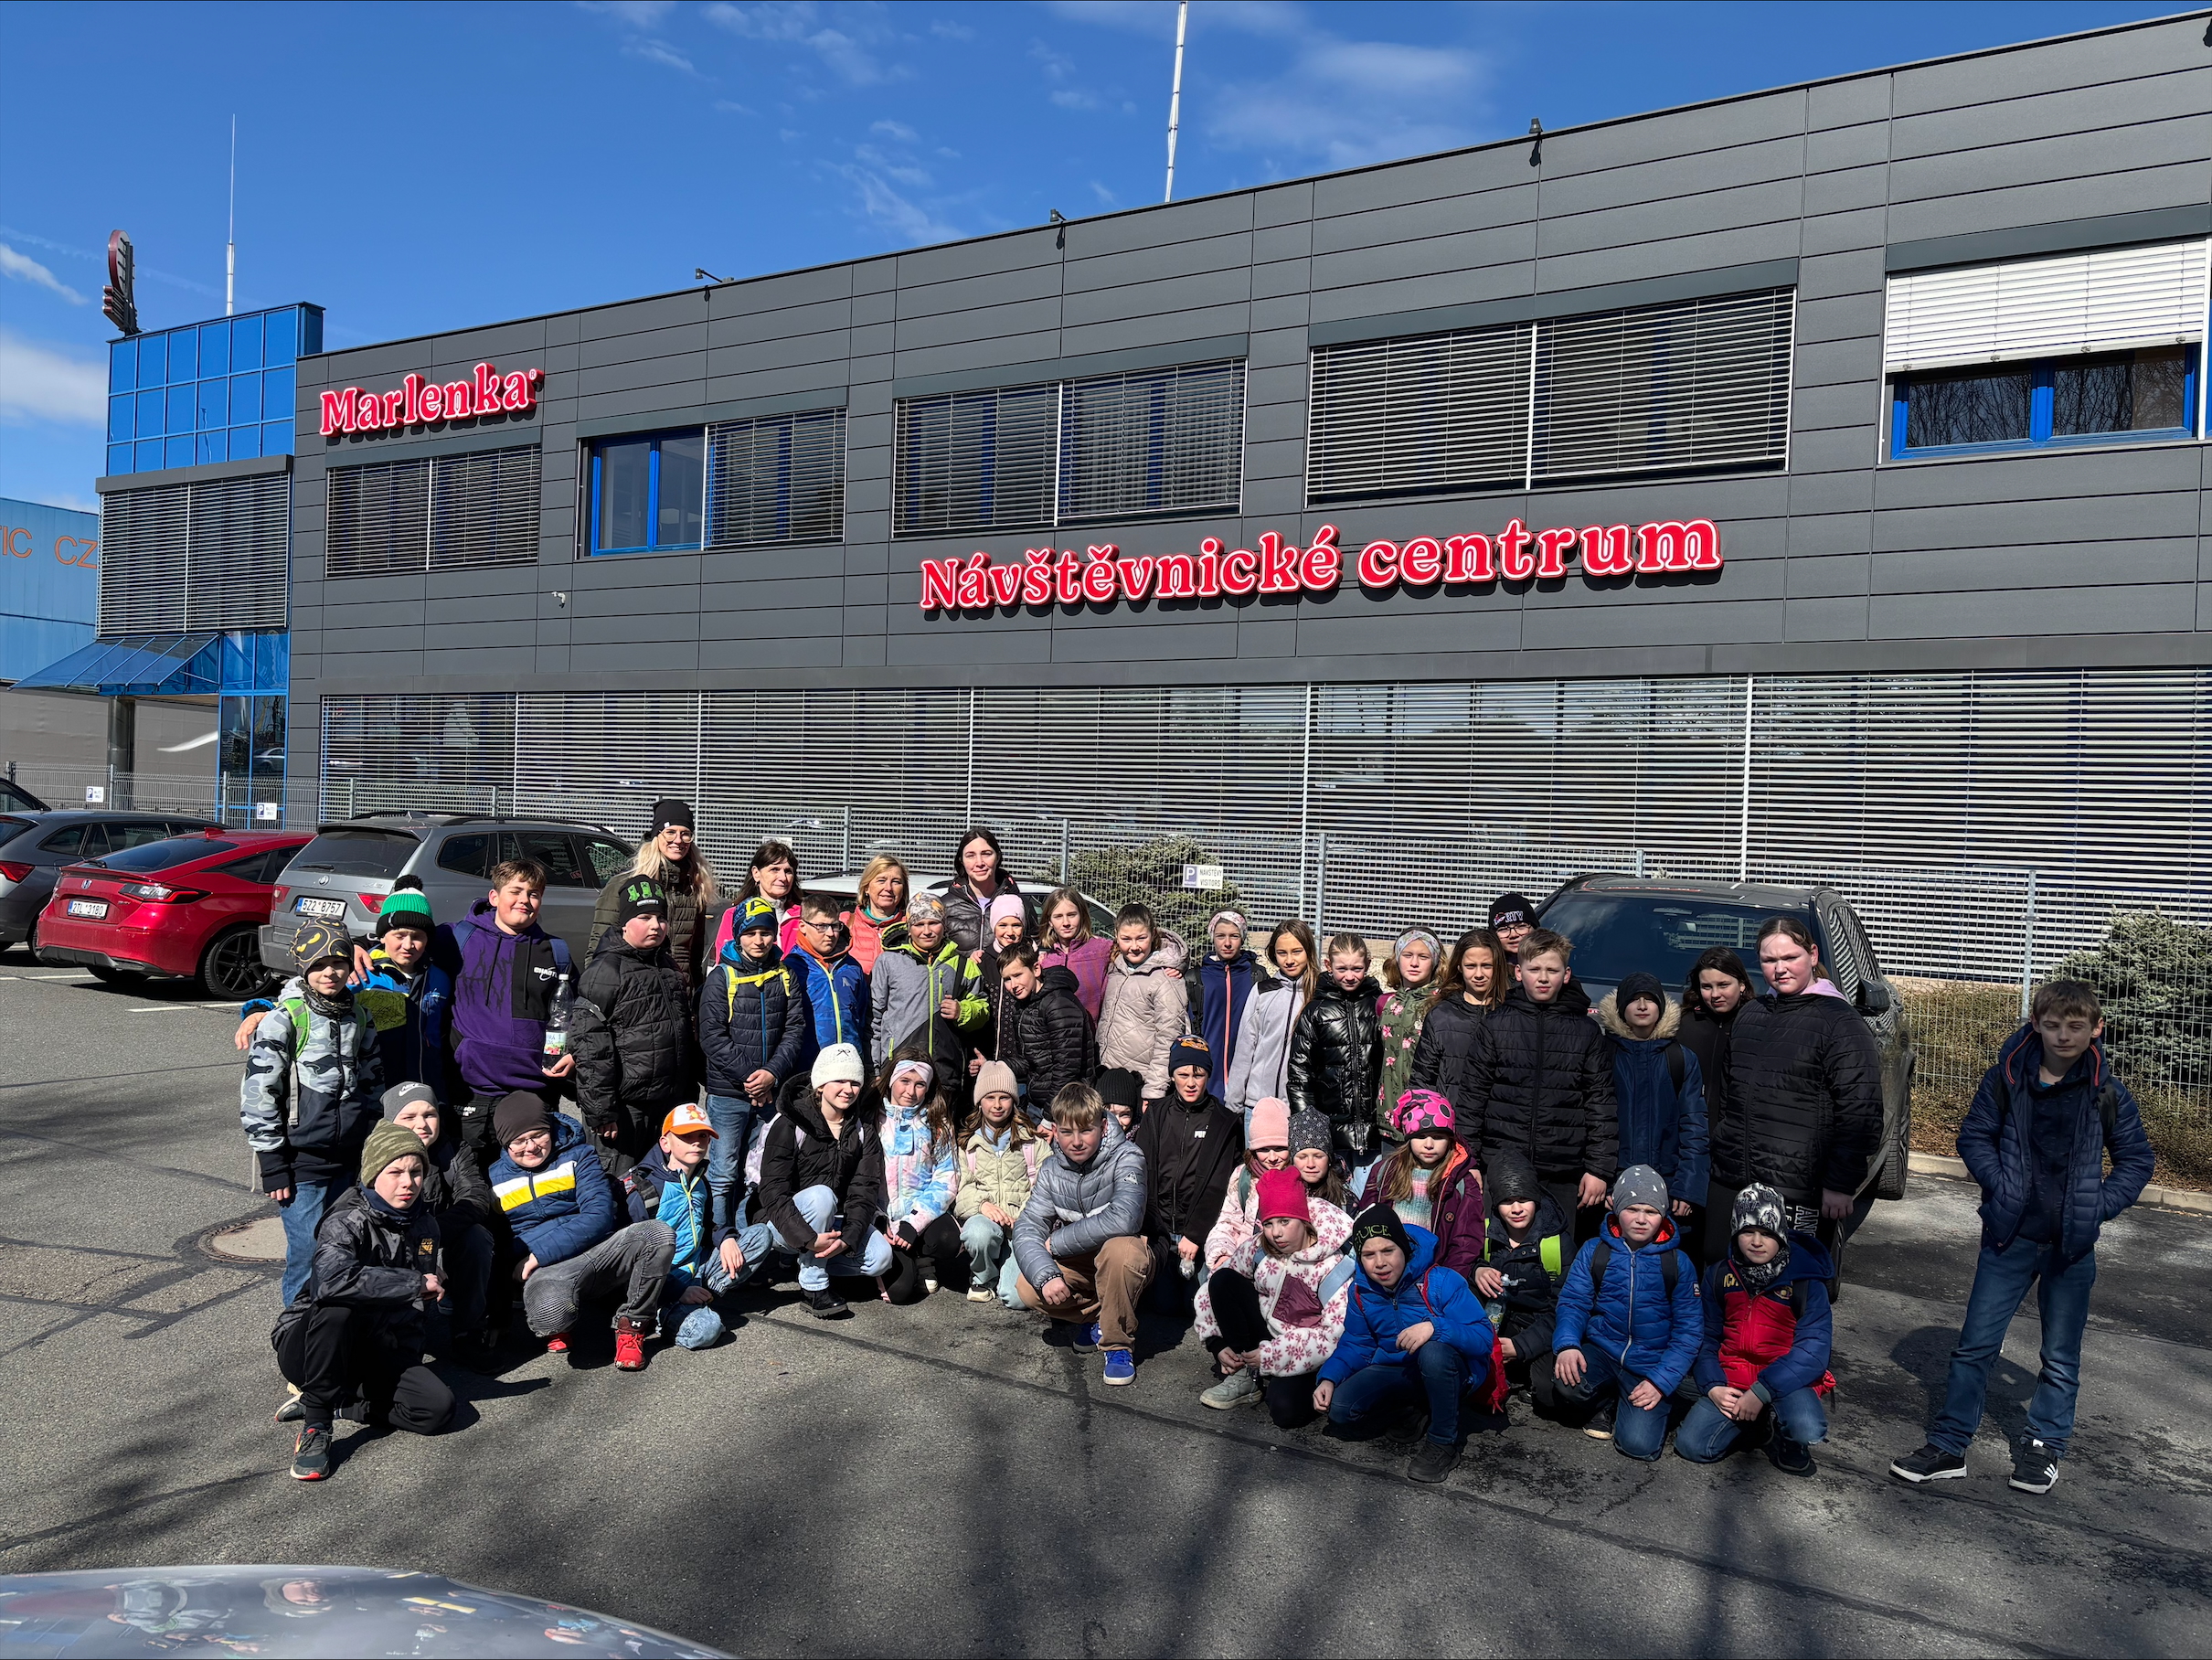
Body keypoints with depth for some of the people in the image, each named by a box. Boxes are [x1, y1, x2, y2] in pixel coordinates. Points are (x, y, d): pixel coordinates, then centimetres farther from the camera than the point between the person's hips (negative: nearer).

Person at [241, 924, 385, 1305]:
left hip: (348, 1159, 5)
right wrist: (272, 1164, -10)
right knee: (308, 1253, -6)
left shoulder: (359, 1017, 9)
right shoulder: (284, 1020, -8)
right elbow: (257, 1093, -9)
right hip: (301, 1160, -5)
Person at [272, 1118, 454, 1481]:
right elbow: (330, 1280, -41)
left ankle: (342, 1397, 3)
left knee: (438, 1408, -19)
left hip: (379, 1351, 5)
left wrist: (408, 1365, 11)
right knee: (337, 1306, -39)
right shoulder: (348, 1222, -19)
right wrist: (415, 1283, -33)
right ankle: (315, 1426, -24)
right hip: (308, 1342, -5)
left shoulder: (425, 1225, 3)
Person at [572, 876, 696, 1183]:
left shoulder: (670, 968, 15)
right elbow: (590, 1046, -15)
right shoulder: (606, 971, -10)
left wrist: (689, 1095, 22)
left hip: (669, 1104, 7)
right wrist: (601, 1112, -18)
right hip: (626, 1105, -7)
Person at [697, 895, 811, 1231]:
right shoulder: (722, 977, -1)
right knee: (723, 1174, -1)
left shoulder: (786, 977, 8)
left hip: (772, 1093, 3)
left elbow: (796, 1029, 2)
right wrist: (749, 1076, -15)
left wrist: (772, 1073, -12)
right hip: (728, 1092, -3)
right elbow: (712, 1036, -8)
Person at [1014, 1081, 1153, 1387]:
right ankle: (1095, 1318, 6)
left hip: (1124, 1258, -5)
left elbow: (1123, 1219, -36)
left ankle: (1118, 1342, -15)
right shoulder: (1052, 1170, -4)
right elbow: (1026, 1228, -10)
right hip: (1079, 1262, 5)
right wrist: (1046, 1275, -31)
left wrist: (1055, 1243, -25)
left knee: (1121, 1249, -38)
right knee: (1028, 1289, -20)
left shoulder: (1126, 1158, -21)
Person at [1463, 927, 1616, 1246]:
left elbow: (1602, 1104, 5)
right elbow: (1473, 1096, 5)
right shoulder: (1495, 1026, 4)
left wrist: (1600, 1168, 0)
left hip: (1565, 1174, 0)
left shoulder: (1587, 1032, 5)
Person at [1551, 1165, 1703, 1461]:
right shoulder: (1594, 1252, 1)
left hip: (1649, 1365, -1)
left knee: (1639, 1444, -22)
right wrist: (1567, 1345, -23)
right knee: (1568, 1382, -31)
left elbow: (1689, 1328, -1)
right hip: (1601, 1351, 1)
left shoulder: (1678, 1263, -1)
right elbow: (1573, 1303, -2)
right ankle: (1606, 1403, 6)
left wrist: (1660, 1382, -12)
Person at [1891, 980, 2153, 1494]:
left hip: (2072, 1242, 0)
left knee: (2061, 1354, 12)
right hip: (2011, 1236, 0)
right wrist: (2002, 1188, -9)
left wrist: (2099, 1208, -6)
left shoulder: (2108, 1093, -3)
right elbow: (1975, 1136, 5)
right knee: (1976, 1342, 1)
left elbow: (2136, 1159, 6)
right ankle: (1948, 1446, 10)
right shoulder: (2007, 1076, -3)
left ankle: (2044, 1446, 30)